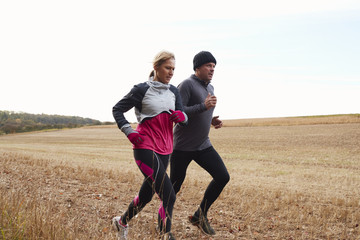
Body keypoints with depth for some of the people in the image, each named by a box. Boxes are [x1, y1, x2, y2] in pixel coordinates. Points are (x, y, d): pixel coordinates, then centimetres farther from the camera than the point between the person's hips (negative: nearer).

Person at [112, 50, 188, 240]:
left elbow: (184, 120, 7)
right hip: (145, 148, -7)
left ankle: (122, 222, 40)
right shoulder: (142, 90, -6)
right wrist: (129, 132, -10)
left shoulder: (173, 91, 11)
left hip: (164, 149, 7)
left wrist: (180, 116, -16)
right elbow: (117, 110, 2)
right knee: (168, 196, -16)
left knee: (146, 194, 17)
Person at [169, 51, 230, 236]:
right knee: (175, 185, 4)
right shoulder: (187, 85, -13)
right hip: (182, 147, -7)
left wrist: (213, 120, 5)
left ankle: (200, 215, 9)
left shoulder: (209, 87, 13)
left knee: (223, 177, -6)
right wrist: (204, 106, -27)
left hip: (203, 146, 7)